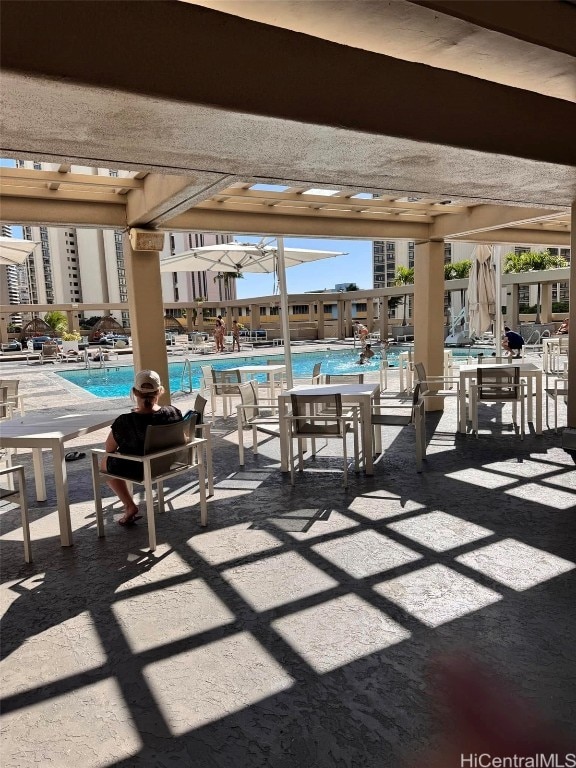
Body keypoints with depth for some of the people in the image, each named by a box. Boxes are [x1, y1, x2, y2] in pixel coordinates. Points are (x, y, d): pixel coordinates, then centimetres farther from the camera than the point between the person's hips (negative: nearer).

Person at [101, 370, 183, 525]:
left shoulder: (124, 422, -30)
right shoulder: (173, 412, -21)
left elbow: (109, 448, -12)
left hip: (137, 470, -5)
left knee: (105, 462, 28)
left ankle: (130, 506, 21)